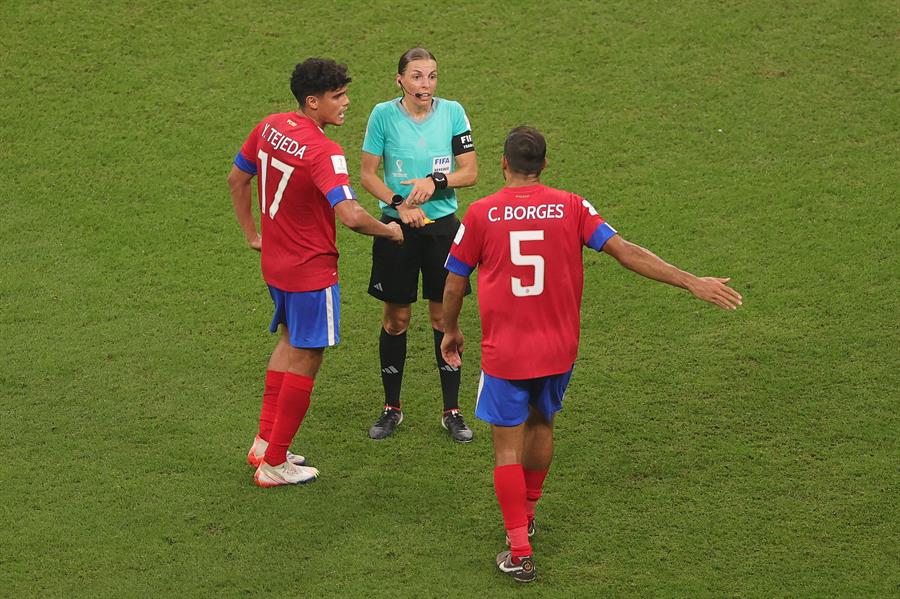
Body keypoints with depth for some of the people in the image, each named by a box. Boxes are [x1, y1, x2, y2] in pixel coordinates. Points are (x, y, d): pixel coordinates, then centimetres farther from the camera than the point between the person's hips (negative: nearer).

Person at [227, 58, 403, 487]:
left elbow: (237, 179, 13)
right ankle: (274, 464, 13)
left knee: (290, 341, 27)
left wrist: (252, 235, 22)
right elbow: (351, 216, -36)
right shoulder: (323, 153, -26)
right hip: (311, 270, -8)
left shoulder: (269, 128, 0)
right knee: (305, 360, 5)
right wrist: (389, 231, -17)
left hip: (275, 262, 8)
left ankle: (265, 443, 30)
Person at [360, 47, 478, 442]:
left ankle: (452, 412, 15)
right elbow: (367, 174, -3)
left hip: (442, 226, 1)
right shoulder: (384, 115, -7)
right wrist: (399, 204, -16)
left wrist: (435, 181, -18)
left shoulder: (451, 112, -4)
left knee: (444, 318, 5)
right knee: (396, 319, 7)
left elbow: (470, 172, -1)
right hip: (397, 229, -1)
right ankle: (391, 408, 21)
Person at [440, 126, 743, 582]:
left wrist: (450, 332, 19)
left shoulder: (481, 214, -7)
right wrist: (691, 283, -5)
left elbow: (453, 286, 0)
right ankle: (527, 513, 45)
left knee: (507, 446, 4)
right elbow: (624, 251, -8)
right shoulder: (569, 207, -4)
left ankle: (520, 552, 0)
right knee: (541, 424, 26)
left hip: (504, 352, -3)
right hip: (559, 351, 3)